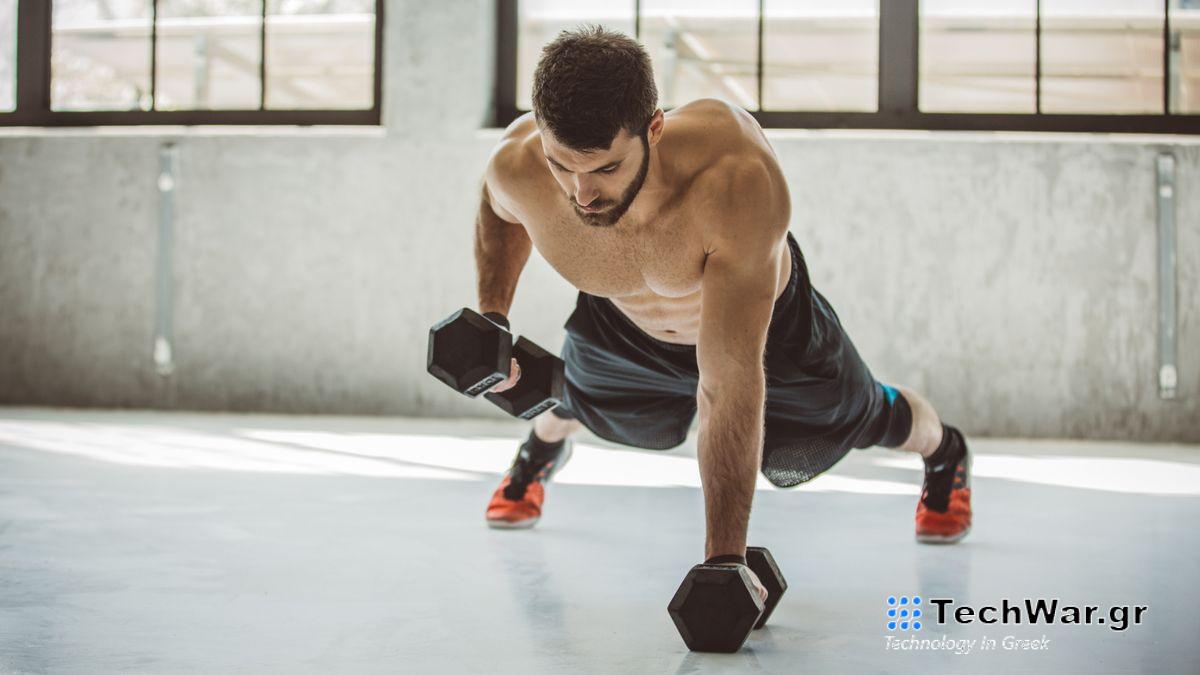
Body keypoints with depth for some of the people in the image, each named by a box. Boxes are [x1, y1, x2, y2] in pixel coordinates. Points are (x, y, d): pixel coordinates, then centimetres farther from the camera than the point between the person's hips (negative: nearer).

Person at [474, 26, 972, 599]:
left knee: (863, 419, 21)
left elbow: (729, 387, -48)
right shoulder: (517, 166, -37)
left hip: (767, 320, -2)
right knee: (570, 402, 29)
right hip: (621, 324, 2)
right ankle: (541, 449, 69)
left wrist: (725, 558, -48)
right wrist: (490, 319, -16)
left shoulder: (737, 179, -50)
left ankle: (943, 452, 58)